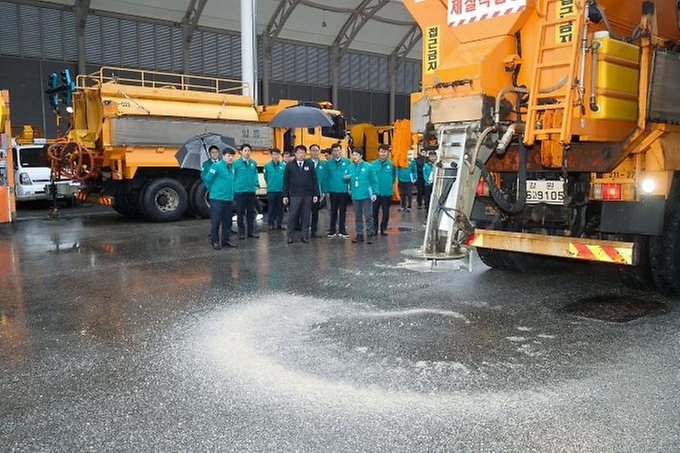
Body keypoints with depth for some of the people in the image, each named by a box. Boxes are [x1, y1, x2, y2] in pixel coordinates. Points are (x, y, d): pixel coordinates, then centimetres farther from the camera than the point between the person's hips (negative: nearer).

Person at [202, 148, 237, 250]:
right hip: (217, 198, -7)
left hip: (229, 198, 7)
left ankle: (226, 240, 22)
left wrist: (230, 192, 13)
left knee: (227, 221, 12)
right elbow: (207, 180, -9)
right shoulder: (216, 166, -12)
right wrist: (212, 190, 2)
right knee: (216, 221, 0)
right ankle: (215, 241, 10)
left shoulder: (232, 167, 8)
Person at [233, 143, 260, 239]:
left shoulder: (253, 163, 6)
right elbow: (233, 176, -3)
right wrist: (234, 188, -6)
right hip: (240, 191, -4)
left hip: (251, 191, 4)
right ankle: (241, 232, 13)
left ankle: (251, 231, 21)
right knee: (240, 213, 4)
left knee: (251, 213, 11)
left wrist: (257, 184, 2)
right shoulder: (236, 163, -6)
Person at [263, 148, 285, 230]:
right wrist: (270, 184, 11)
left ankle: (280, 223, 18)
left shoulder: (284, 166, -3)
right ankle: (271, 223, 13)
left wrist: (283, 184, 4)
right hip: (271, 190, -1)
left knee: (280, 207, 8)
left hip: (281, 190, 1)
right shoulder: (267, 165, -3)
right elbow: (266, 177, 8)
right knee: (271, 208, 4)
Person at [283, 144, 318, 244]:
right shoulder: (290, 166, 5)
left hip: (308, 195, 1)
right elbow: (286, 181, 5)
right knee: (292, 216, 0)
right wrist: (285, 195, 1)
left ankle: (305, 236, 13)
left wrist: (316, 194, 1)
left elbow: (314, 181, 7)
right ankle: (289, 236, 9)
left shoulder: (310, 165, 7)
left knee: (306, 216, 6)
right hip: (294, 195, -1)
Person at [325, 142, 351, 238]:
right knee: (333, 211, 9)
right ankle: (332, 230, 16)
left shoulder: (347, 162, -1)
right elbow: (326, 177, 3)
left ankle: (342, 230, 16)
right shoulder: (329, 163, 2)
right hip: (333, 191, 1)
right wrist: (326, 190, -2)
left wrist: (350, 187, -10)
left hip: (343, 190, -1)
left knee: (343, 211, 7)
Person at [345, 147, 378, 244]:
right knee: (357, 216, 11)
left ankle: (370, 234, 6)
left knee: (368, 216, -2)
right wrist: (346, 178, -9)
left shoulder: (368, 167, -4)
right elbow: (348, 181, 14)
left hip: (366, 195, -4)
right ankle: (359, 234, 20)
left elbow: (374, 181, -2)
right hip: (355, 196, 4)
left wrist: (374, 193, -8)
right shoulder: (350, 167, 7)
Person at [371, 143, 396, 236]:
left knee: (386, 211, 8)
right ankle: (374, 228, 20)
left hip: (387, 193, 1)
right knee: (374, 211, 7)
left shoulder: (391, 164, -3)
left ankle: (384, 228, 20)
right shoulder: (373, 164, -6)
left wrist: (391, 184, 7)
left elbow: (394, 175, 11)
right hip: (376, 192, -1)